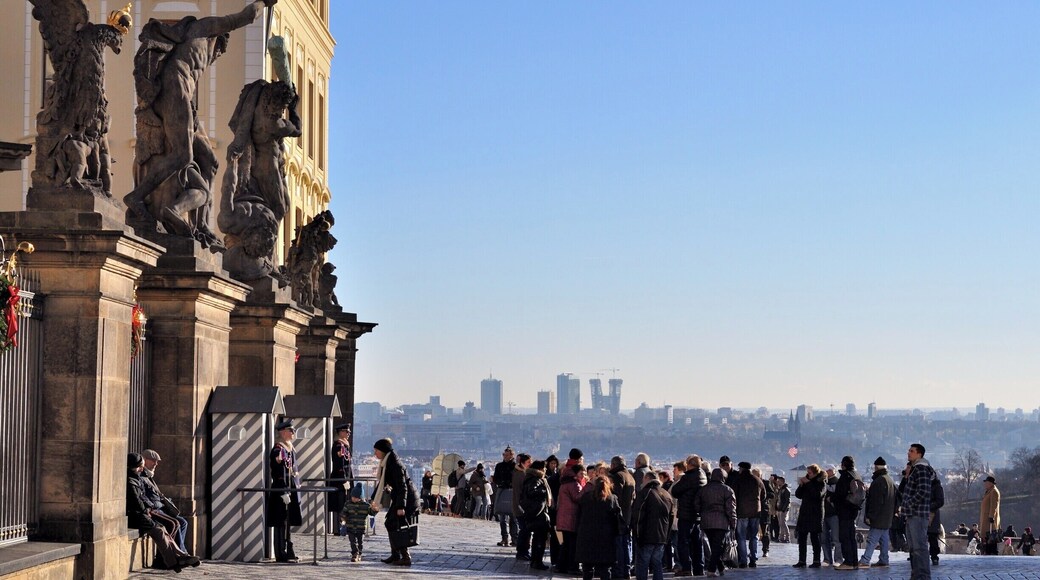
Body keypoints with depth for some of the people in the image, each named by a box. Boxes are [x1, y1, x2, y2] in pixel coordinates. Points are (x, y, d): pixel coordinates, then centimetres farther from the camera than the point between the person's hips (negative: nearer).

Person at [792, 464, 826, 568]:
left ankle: (816, 561, 0)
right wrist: (801, 485, -4)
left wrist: (808, 483, -17)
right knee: (801, 538, 3)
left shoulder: (821, 483, -3)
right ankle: (801, 560, 5)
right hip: (804, 514, 7)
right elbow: (798, 495, 12)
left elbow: (818, 494, -22)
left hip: (815, 515, -7)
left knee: (814, 538, -4)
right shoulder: (807, 482, 16)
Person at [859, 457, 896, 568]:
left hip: (878, 518, -9)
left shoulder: (878, 481, -16)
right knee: (884, 539, 12)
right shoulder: (891, 481, 15)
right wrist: (893, 513, 23)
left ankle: (865, 560, -15)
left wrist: (869, 516, -16)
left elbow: (875, 501, -19)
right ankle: (883, 560, 14)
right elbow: (895, 501, 21)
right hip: (887, 517, 9)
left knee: (872, 539, -12)